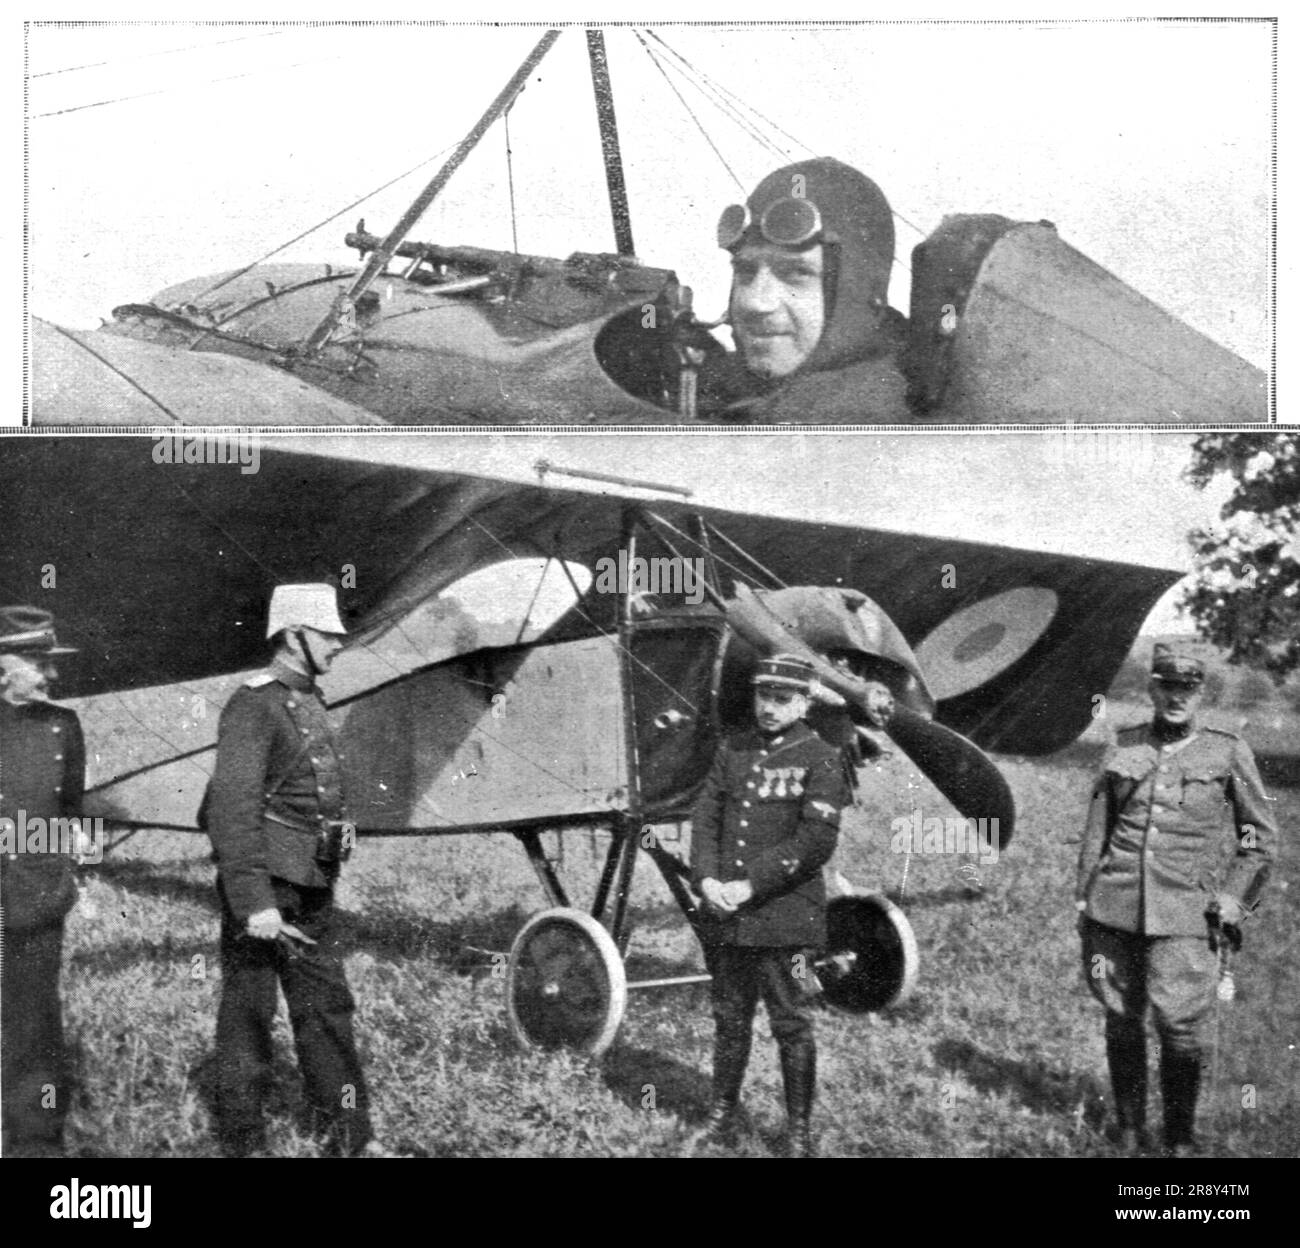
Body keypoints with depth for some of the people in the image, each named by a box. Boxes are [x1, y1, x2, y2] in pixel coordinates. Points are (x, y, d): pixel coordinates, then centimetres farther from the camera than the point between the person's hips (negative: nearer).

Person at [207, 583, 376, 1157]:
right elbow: (233, 808, -22)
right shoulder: (254, 706, -15)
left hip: (312, 889, 9)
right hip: (266, 885, -9)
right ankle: (241, 1141, 12)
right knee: (248, 1012, 2)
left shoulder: (310, 703, 13)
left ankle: (348, 1136, 19)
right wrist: (253, 901, -27)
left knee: (327, 1007, 12)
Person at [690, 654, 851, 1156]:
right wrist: (706, 879, -8)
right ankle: (722, 1113, 28)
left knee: (792, 1028, 3)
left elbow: (816, 842, -14)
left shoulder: (820, 760, -6)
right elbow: (705, 817, 9)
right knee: (729, 1020, 15)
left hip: (786, 921, -5)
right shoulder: (733, 751, 11)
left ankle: (799, 1129, 15)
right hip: (726, 918, 5)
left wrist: (751, 886, -17)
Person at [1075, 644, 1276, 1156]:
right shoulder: (1123, 747, 8)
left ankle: (1181, 1138, 10)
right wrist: (1083, 900, 11)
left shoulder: (1227, 752, 2)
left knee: (1180, 1023, -7)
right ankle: (1128, 1127, 23)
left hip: (1185, 913, -2)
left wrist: (1234, 897, 0)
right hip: (1116, 904, 2)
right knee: (1122, 1019, 8)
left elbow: (1260, 832, 10)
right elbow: (1096, 829, 14)